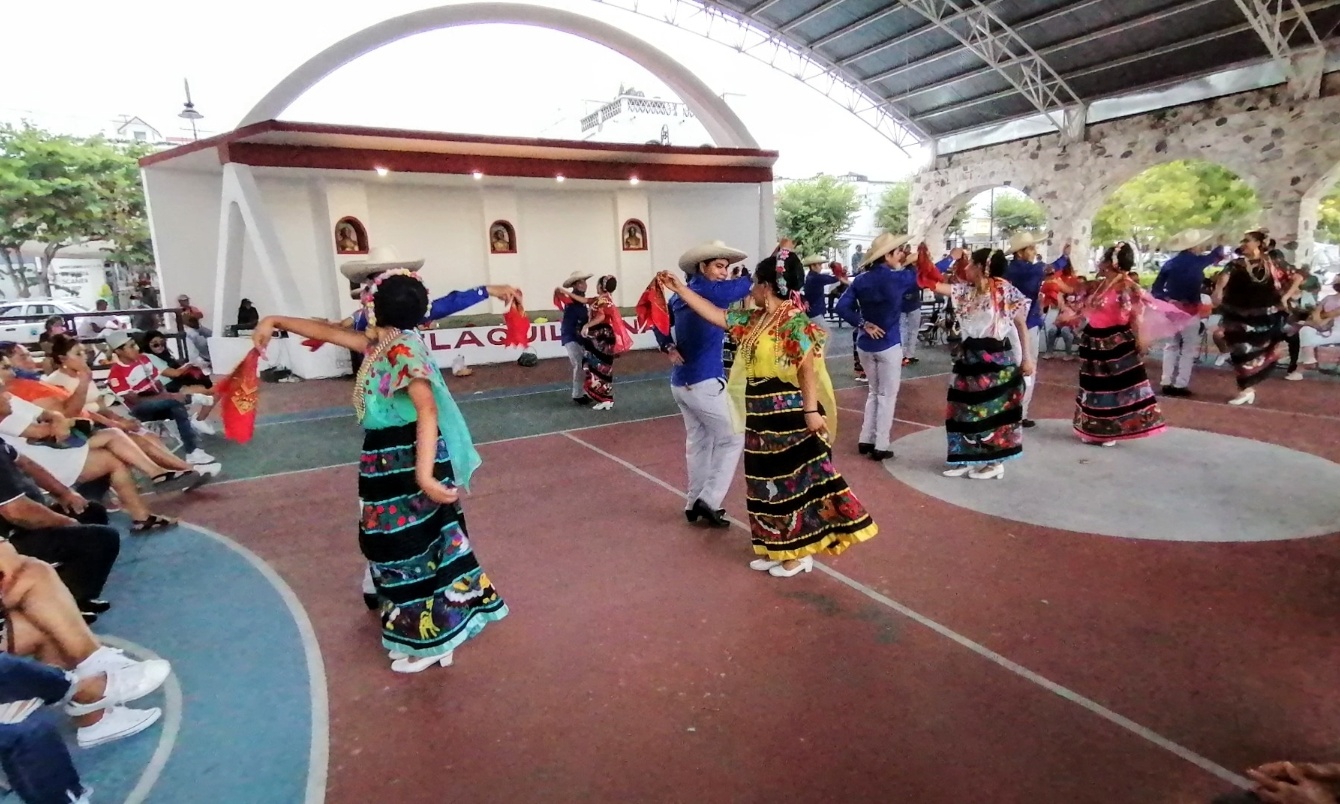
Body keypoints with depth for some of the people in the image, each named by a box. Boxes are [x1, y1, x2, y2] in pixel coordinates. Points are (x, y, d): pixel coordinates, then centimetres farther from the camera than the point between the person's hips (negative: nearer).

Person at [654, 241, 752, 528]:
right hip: (705, 384, -8)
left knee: (697, 442, 17)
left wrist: (669, 347, 7)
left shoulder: (682, 294, 10)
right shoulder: (707, 290, -14)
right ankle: (709, 500, 4)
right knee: (733, 439, 4)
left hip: (680, 383, 8)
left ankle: (694, 503, 24)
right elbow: (747, 284, -18)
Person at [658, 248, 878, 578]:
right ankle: (775, 549, 29)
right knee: (767, 483, 15)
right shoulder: (753, 320, 9)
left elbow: (808, 371, -17)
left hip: (789, 417, -9)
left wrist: (812, 411, -21)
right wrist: (680, 288, 14)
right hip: (760, 417, 9)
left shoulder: (795, 323, -14)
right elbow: (715, 314, 15)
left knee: (794, 482, 3)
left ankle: (799, 553, 17)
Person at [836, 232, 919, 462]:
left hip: (865, 345, 5)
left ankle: (865, 440, 21)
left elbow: (842, 307, -7)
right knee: (887, 395, 6)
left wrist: (862, 324, -7)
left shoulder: (861, 279, 0)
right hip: (888, 345, -5)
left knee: (873, 392, 19)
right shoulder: (897, 278, -12)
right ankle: (881, 446, 7)